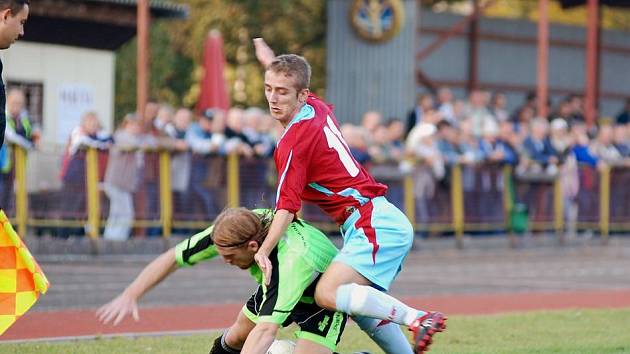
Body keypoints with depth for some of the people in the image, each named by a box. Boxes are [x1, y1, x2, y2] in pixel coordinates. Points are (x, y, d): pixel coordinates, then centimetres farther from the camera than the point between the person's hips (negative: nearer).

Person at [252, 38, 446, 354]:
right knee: (357, 304, 19)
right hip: (390, 221, 10)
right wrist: (271, 63, 50)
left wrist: (264, 251, -21)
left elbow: (287, 206, -18)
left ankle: (419, 319, -28)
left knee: (327, 295, -23)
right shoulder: (317, 108, 11)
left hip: (372, 225, -10)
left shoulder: (294, 141, -14)